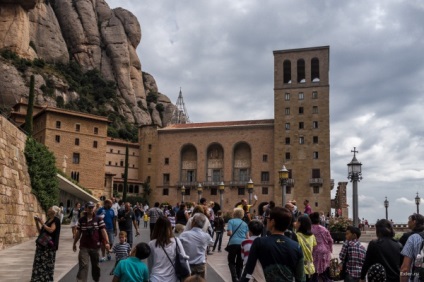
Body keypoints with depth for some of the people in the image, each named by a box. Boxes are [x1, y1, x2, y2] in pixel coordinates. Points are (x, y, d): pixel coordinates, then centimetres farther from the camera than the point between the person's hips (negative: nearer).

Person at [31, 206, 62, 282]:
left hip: (49, 246, -8)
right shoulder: (48, 220, 16)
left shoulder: (56, 220, -7)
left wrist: (42, 223, -16)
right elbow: (40, 231, 18)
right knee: (39, 264, 6)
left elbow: (51, 230, -22)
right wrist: (37, 222, 7)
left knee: (47, 265, -3)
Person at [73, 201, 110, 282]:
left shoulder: (99, 219, -4)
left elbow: (103, 231, -10)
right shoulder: (81, 220, 1)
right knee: (83, 265, -11)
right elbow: (78, 233, 10)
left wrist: (107, 242, -20)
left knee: (95, 265, 14)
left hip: (95, 246, 0)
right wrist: (74, 243, 14)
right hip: (84, 246, 0)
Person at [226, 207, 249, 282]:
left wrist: (227, 233, 12)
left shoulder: (231, 221, 2)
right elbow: (247, 236, 11)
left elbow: (229, 233, -8)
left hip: (234, 243, -3)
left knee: (231, 261, 9)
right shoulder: (244, 223, 14)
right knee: (239, 263, 12)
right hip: (243, 244, 3)